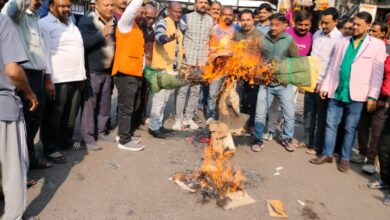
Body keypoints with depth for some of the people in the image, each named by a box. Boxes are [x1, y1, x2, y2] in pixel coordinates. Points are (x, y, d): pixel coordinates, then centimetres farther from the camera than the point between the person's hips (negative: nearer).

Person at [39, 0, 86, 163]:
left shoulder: (72, 25, 20)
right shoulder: (45, 24, -6)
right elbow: (44, 53, -14)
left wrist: (81, 75, 19)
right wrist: (47, 79, -20)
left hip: (75, 78, 8)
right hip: (57, 80, -7)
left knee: (70, 115, 16)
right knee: (53, 117, 2)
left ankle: (66, 142, 31)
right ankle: (51, 148, 14)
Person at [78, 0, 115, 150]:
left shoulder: (113, 21, 11)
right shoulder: (87, 20, -11)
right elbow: (83, 43, -22)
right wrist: (102, 33, -27)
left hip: (107, 70, 7)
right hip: (92, 71, -7)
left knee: (105, 103, 13)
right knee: (89, 104, -4)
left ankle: (100, 131, 27)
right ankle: (88, 138, 3)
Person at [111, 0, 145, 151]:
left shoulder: (137, 28, 20)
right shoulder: (126, 24, -4)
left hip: (135, 73, 9)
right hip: (125, 73, -9)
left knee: (132, 107, 15)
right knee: (126, 107, -4)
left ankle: (125, 134, 27)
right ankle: (124, 141, 4)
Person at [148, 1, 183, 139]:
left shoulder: (178, 26, 17)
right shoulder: (163, 22, -9)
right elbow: (159, 35, -32)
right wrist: (167, 38, -52)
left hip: (173, 68, 8)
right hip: (162, 67, -8)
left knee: (165, 99, 13)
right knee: (159, 98, -6)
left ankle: (159, 124, 23)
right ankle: (154, 127, 3)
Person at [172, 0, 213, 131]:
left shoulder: (211, 20, 8)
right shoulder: (186, 17, 1)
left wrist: (207, 57, 12)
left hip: (202, 61, 3)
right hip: (187, 60, -3)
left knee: (196, 90, 6)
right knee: (183, 90, -3)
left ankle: (189, 117, 15)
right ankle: (179, 118, 4)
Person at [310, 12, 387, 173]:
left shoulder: (377, 45, -1)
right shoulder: (343, 42, 10)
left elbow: (378, 73, -4)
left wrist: (372, 96, -9)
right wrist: (325, 86, 6)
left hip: (356, 95, -3)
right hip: (336, 92, 3)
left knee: (350, 128, 8)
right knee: (331, 124, 8)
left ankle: (345, 158, 21)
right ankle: (327, 154, 21)